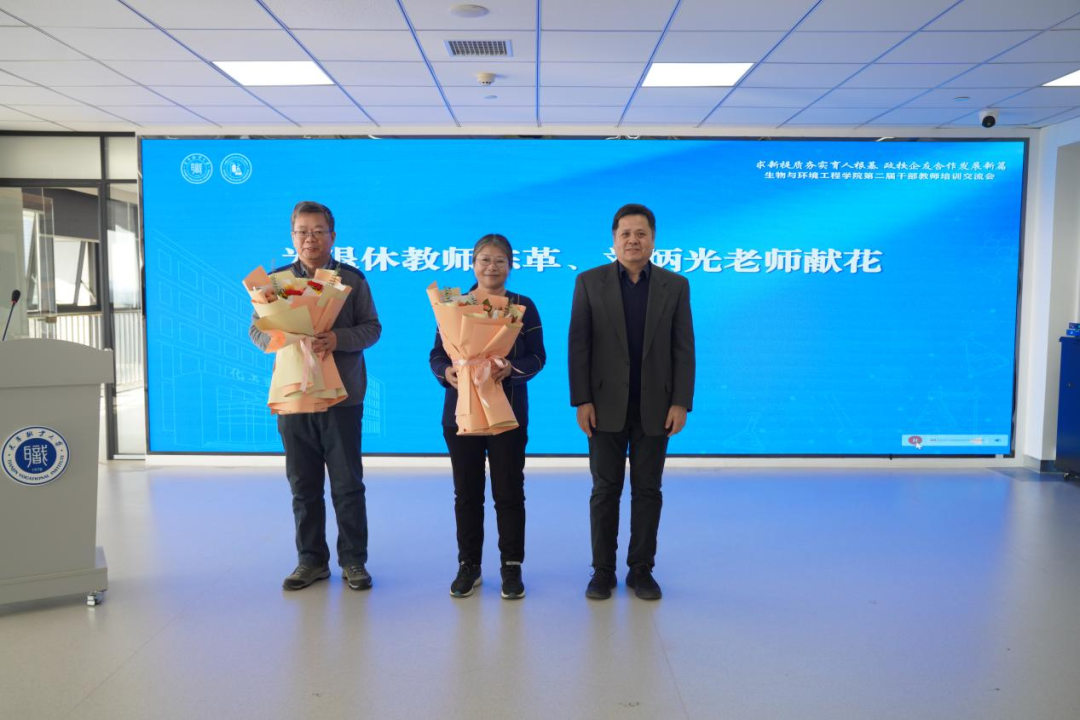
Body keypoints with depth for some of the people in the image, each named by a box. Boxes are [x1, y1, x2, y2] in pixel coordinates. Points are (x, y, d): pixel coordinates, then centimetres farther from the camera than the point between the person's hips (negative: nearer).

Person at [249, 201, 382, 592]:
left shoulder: (352, 279, 3)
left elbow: (371, 327, 0)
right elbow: (256, 330, 7)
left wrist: (338, 338, -19)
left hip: (342, 396, -2)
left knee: (347, 484, 3)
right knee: (303, 485, 10)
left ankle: (353, 561, 16)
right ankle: (311, 560, 23)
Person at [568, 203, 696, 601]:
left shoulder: (675, 286, 3)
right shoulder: (589, 282, 0)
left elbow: (683, 348, 0)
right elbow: (578, 345, -3)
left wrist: (681, 403, -7)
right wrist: (581, 401, -8)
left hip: (654, 407, 1)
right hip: (606, 405, -1)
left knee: (648, 490, 8)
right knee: (605, 490, 6)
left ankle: (641, 570, 21)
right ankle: (603, 570, 19)